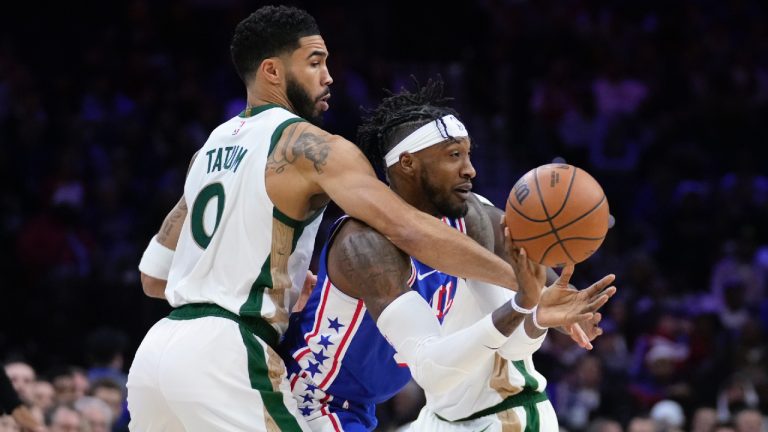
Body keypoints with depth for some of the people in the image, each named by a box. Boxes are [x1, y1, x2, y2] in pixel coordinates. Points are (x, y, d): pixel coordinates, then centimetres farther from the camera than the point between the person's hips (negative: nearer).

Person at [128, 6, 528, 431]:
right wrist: (523, 282, -18)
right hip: (222, 356, -8)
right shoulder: (308, 147, -5)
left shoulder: (211, 149, 20)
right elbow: (409, 230, -18)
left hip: (158, 349, 8)